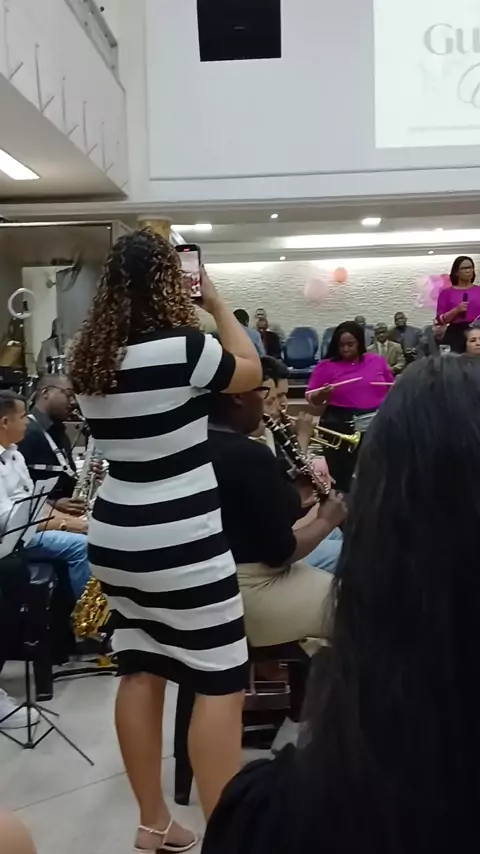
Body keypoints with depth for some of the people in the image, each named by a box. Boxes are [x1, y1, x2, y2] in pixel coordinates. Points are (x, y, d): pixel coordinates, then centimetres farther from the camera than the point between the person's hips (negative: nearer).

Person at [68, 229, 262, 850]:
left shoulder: (88, 360, 3)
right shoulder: (181, 348, -17)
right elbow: (251, 371, 1)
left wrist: (199, 318, 18)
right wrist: (216, 304, 10)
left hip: (115, 538, 7)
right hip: (181, 543, -7)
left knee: (139, 671, 15)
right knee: (220, 684, 4)